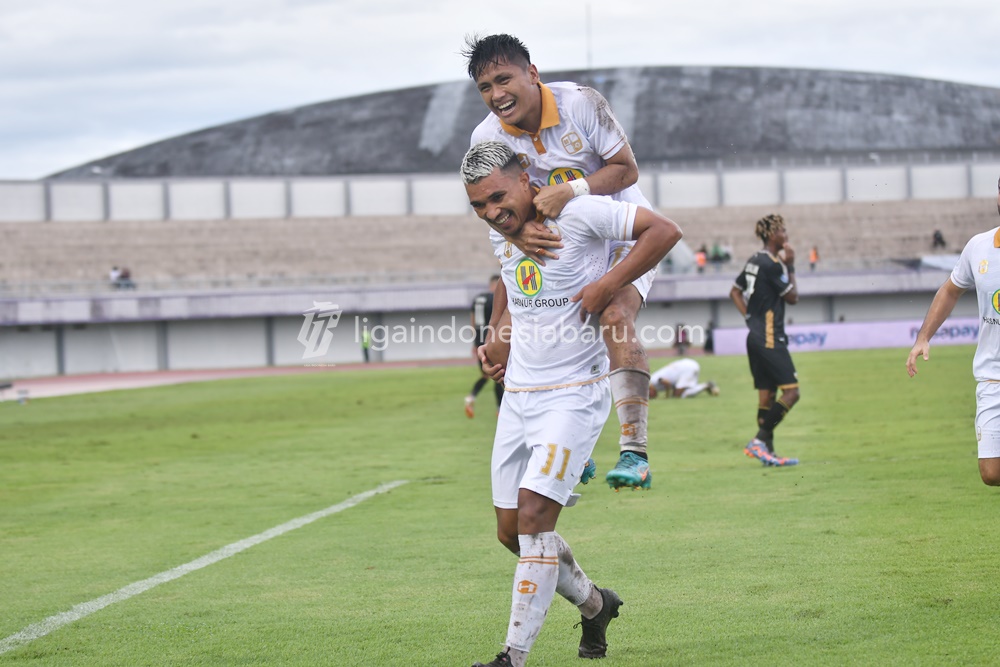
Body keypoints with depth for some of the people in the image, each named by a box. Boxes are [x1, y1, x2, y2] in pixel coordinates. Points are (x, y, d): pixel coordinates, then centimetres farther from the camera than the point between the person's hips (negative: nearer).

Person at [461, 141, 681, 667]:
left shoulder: (577, 213, -15)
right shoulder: (498, 233, 6)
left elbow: (664, 231, -16)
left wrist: (607, 285, -19)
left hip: (574, 394, -7)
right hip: (519, 396, 7)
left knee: (533, 515, -18)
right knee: (511, 531, 9)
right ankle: (593, 603, 34)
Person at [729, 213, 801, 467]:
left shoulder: (754, 261, 14)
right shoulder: (772, 264, -14)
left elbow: (735, 292, 23)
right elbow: (792, 297, -8)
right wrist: (790, 267, 0)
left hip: (756, 337, 10)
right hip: (769, 338, -10)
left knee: (766, 396, 8)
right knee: (791, 391, -11)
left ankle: (768, 452, 7)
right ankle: (759, 440, -15)